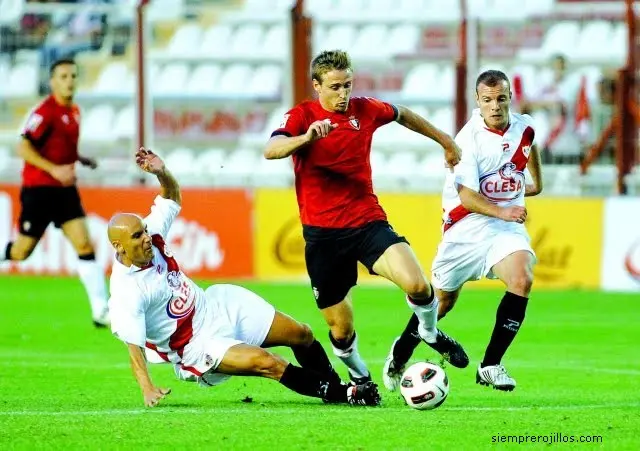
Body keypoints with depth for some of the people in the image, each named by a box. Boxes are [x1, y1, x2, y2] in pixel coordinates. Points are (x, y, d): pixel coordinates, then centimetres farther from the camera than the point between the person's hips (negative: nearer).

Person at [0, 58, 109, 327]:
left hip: (64, 189, 7)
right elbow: (24, 148, -21)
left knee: (85, 245, -7)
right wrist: (54, 170, -28)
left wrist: (80, 159, 10)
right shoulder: (45, 112, -15)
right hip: (39, 190, -6)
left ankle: (100, 311, -11)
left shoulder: (73, 112, 10)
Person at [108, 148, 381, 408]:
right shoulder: (125, 292, -26)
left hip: (219, 304, 8)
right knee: (267, 362, -28)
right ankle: (342, 394, -17)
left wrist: (162, 173, -12)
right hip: (197, 347, -8)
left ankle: (335, 385, 29)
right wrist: (147, 389, -39)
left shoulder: (151, 235, -6)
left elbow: (173, 197, 9)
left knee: (301, 335, 7)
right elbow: (133, 346, -28)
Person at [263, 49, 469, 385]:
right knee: (340, 331, 2)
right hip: (322, 234, -2)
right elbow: (271, 151, -25)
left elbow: (403, 116, 25)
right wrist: (307, 138, -43)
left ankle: (430, 332, 9)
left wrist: (446, 142, 35)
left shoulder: (365, 110, 3)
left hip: (367, 222, 2)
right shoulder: (302, 116, -6)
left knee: (416, 284, -24)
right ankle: (360, 377, 35)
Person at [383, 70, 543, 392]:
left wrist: (536, 182, 37)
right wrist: (502, 211, -34)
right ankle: (401, 353, 38)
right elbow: (467, 196, -22)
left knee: (522, 281, -24)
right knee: (442, 300, 9)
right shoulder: (469, 138, -17)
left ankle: (491, 366, -16)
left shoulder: (523, 127, -1)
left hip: (508, 226, 3)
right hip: (467, 228, -3)